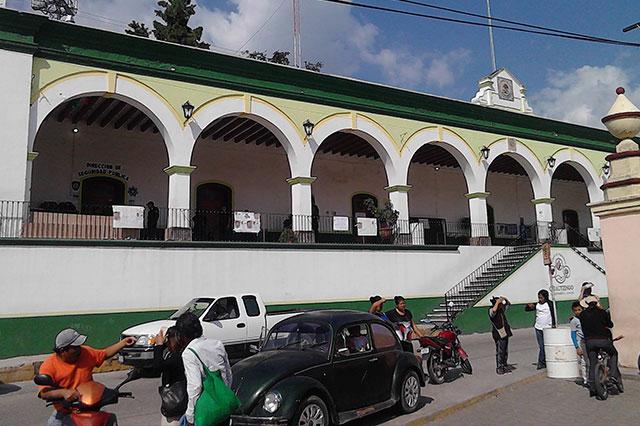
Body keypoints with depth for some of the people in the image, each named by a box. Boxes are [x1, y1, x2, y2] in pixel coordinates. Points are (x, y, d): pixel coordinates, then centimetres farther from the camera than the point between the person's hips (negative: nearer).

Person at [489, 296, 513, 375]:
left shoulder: (502, 308, 10)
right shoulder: (491, 311, -14)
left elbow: (508, 304, 25)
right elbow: (494, 310, -39)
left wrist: (505, 299, 4)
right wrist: (497, 302, -26)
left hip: (505, 333, 8)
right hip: (498, 334, -8)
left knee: (505, 351, 13)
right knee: (500, 351, -6)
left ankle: (505, 366, 23)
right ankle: (499, 368, 2)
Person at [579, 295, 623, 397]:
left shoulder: (582, 314, 5)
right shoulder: (602, 312, 1)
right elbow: (610, 325, 12)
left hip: (590, 341, 2)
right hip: (603, 339, -2)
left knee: (592, 364, 11)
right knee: (614, 354, 26)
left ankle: (592, 388, 9)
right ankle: (614, 375, 7)